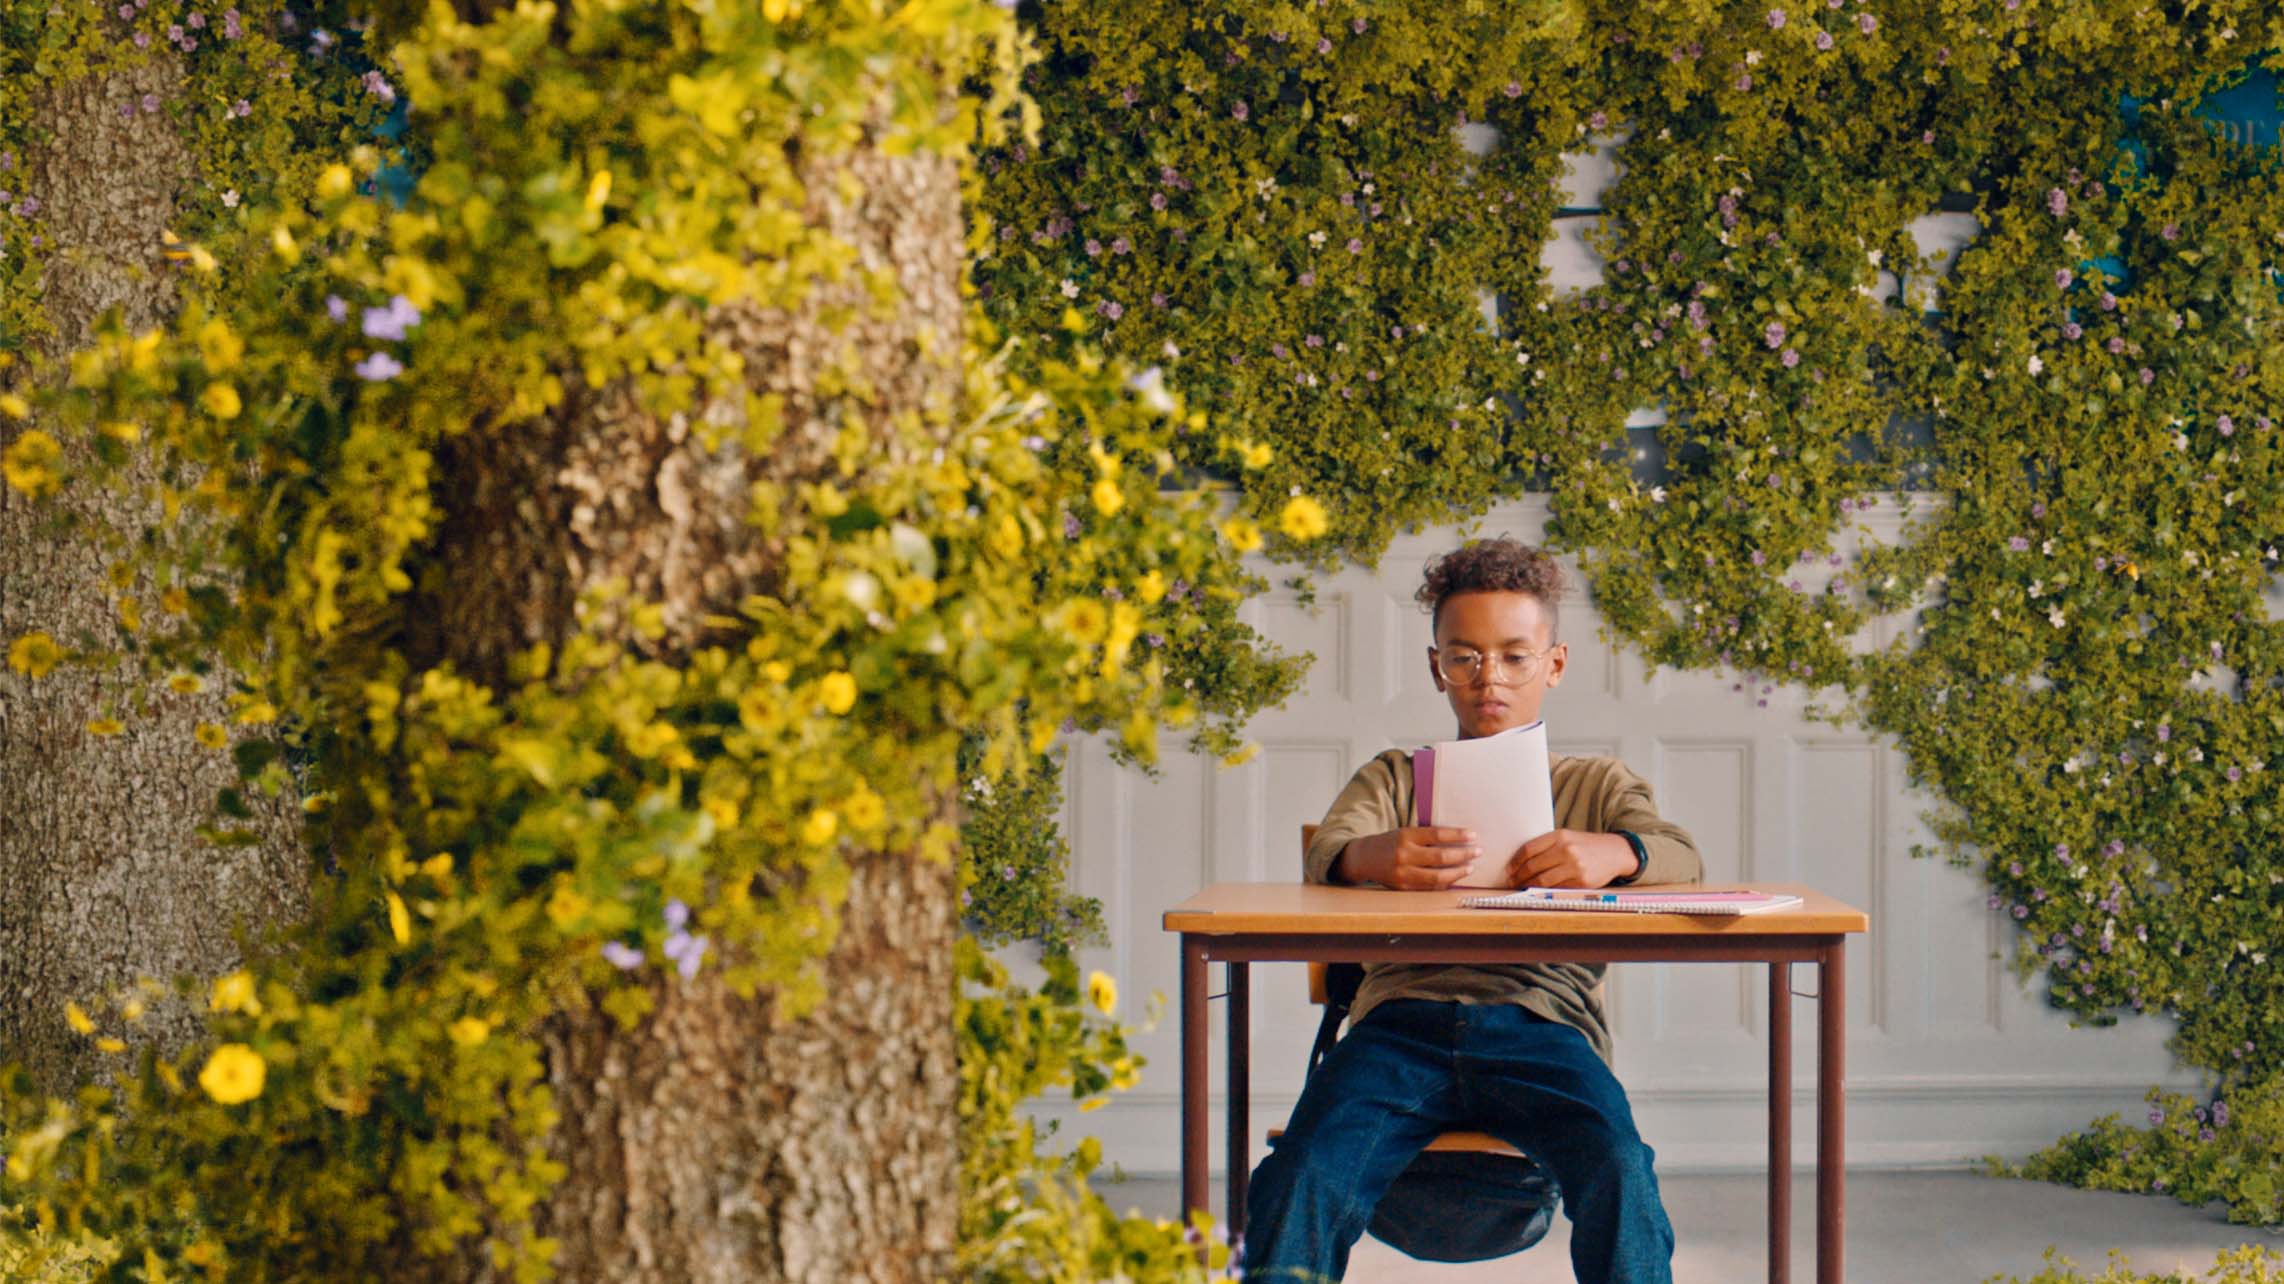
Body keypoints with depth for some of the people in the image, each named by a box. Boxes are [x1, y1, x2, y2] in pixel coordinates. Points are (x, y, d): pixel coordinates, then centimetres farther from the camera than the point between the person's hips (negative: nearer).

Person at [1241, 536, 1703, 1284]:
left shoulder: (1595, 784, 27)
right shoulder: (1395, 777, 27)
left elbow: (1683, 861, 7)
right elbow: (1326, 852, 6)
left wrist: (1614, 852, -19)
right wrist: (1376, 856, -22)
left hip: (1540, 1020, 0)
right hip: (1404, 1018, 1)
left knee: (1617, 1174, -33)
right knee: (1308, 1173, -30)